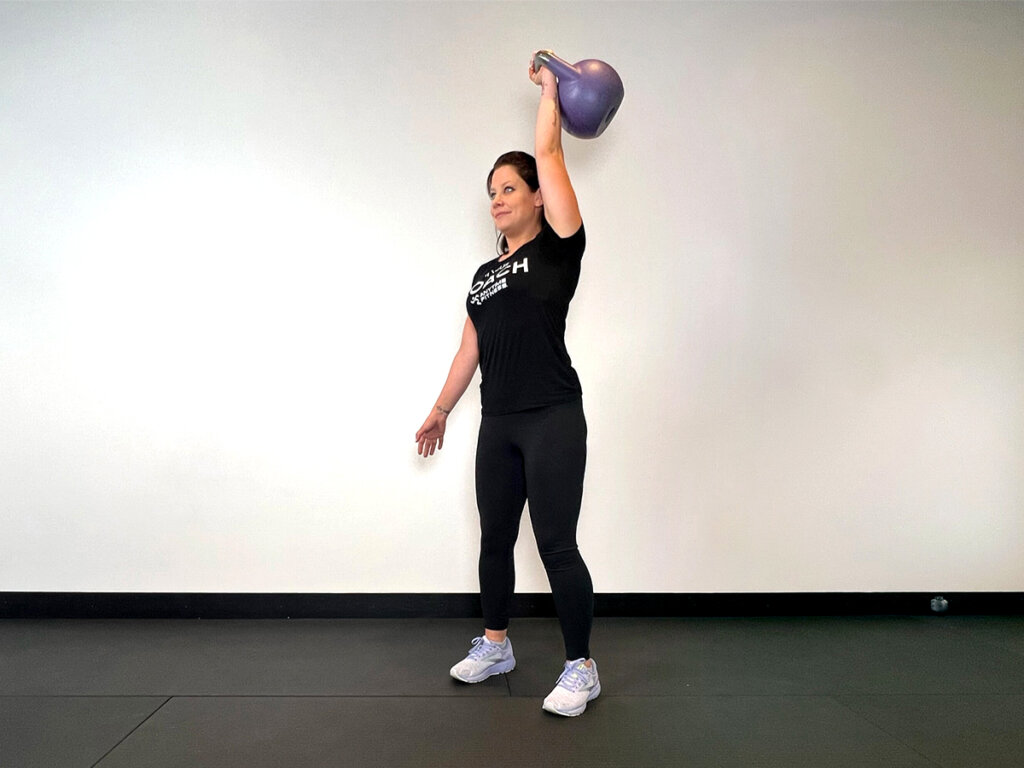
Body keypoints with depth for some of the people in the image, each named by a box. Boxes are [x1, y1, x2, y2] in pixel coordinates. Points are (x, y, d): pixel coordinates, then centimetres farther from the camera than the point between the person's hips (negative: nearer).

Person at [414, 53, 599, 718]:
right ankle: (495, 646, 34)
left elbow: (549, 154, -5)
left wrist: (551, 91, 8)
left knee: (557, 546, -5)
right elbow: (470, 350, 21)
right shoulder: (485, 275, 18)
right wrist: (441, 411, 22)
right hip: (498, 424, 7)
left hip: (553, 419, -7)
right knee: (495, 539, 15)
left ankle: (582, 669, 11)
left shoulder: (557, 247, 0)